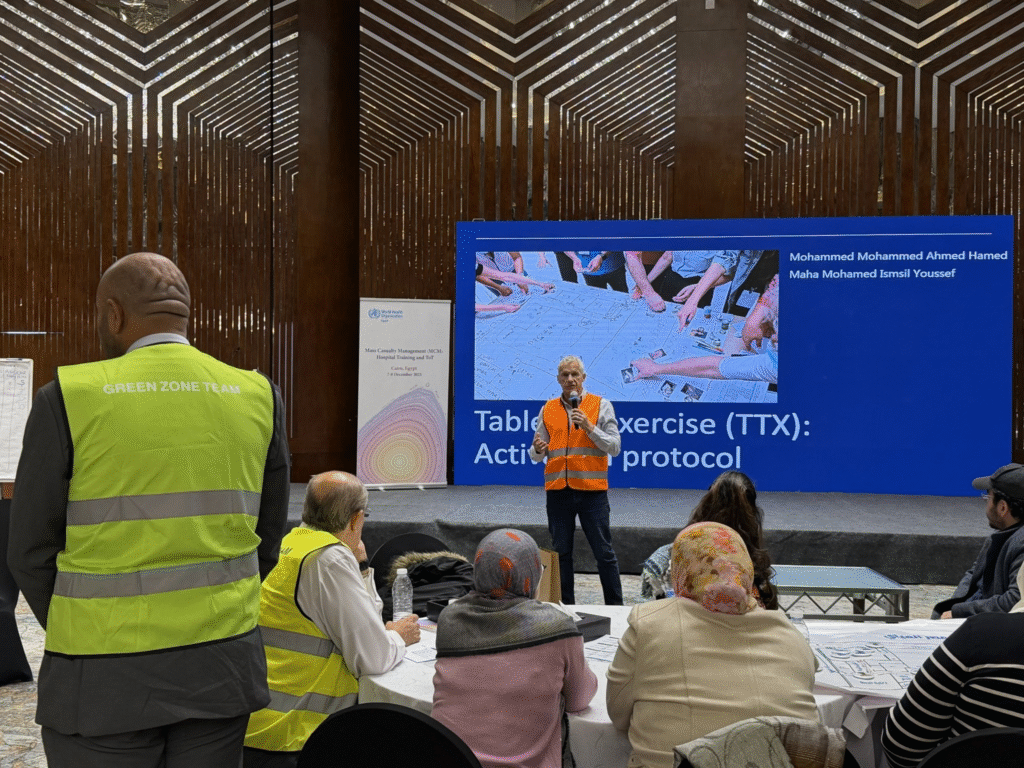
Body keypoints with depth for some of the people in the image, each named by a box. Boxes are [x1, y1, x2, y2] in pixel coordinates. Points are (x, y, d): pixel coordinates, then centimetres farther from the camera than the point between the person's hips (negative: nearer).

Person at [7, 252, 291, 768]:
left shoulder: (69, 398, -10)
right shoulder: (256, 397, 1)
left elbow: (32, 550, -3)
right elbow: (266, 539, 7)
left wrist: (90, 641, 11)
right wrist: (210, 627, 15)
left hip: (107, 681, -3)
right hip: (220, 667, 4)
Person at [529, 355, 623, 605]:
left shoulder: (601, 405, 4)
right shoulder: (547, 409, 11)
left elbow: (614, 447, -2)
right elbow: (537, 454, 13)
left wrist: (589, 427, -14)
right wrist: (537, 449, -11)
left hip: (592, 490, -3)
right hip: (558, 490, 3)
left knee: (604, 552, 2)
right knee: (561, 553, 9)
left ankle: (615, 606, 12)